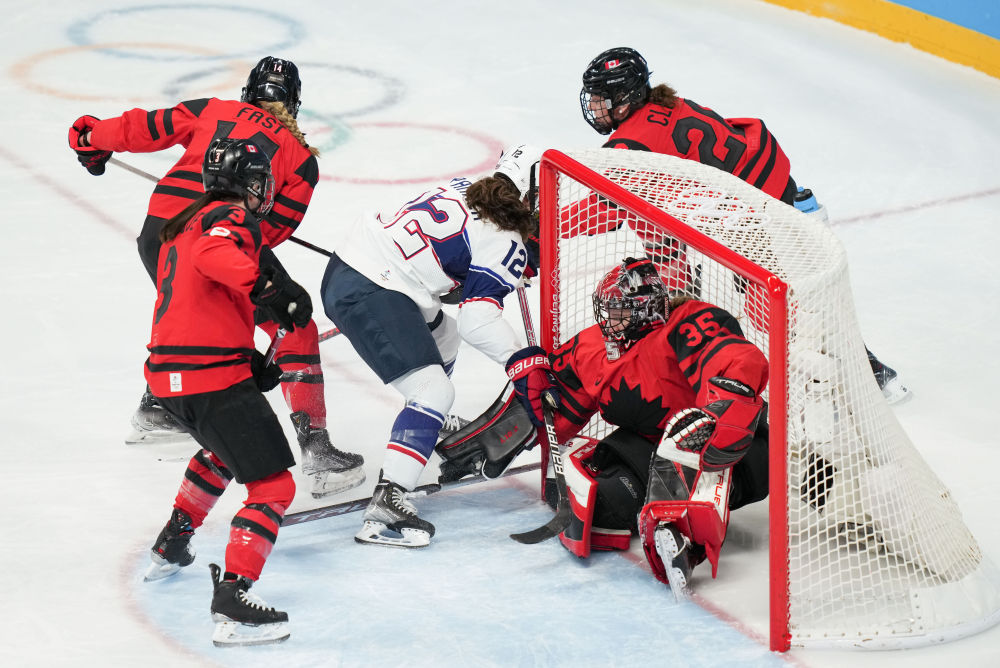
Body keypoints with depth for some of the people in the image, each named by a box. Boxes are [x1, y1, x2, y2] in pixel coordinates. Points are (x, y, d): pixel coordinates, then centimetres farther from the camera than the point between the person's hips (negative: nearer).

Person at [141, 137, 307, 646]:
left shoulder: (184, 225, 24)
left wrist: (248, 362, 23)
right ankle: (231, 605, -22)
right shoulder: (235, 217, -5)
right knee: (273, 486, -10)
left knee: (223, 449, 38)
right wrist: (266, 286, -38)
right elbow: (213, 255, -29)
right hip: (213, 377, -10)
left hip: (168, 372, 10)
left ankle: (169, 547, 45)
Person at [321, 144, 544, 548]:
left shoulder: (462, 189, 13)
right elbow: (477, 321, -15)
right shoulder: (506, 245, -8)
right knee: (433, 391, -13)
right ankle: (385, 507, -25)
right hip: (371, 297, -10)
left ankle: (432, 429, 57)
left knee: (442, 335, 32)